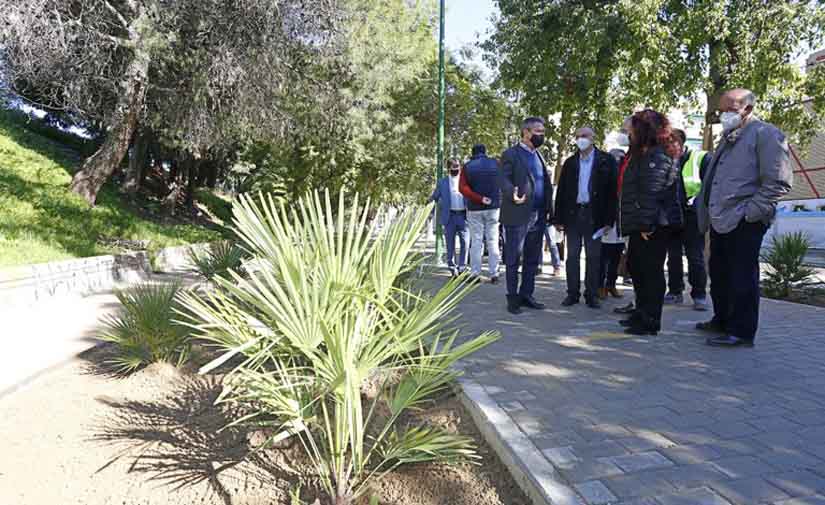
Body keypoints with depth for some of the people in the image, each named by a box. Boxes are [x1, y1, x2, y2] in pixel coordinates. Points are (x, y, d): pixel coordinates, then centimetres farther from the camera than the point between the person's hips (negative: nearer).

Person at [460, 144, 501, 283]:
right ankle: (494, 274, 2)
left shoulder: (467, 167, 0)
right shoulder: (495, 164, 3)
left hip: (474, 208, 0)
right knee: (493, 241, 4)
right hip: (493, 207, 0)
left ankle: (475, 274, 2)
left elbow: (462, 188, -12)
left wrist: (479, 199, -14)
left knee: (476, 241, 4)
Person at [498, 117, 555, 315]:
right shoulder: (511, 154, -3)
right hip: (517, 216, -7)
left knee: (533, 259, 12)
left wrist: (549, 209, 9)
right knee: (513, 259, 1)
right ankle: (513, 298, 9)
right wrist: (513, 194, -34)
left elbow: (546, 184, 20)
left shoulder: (539, 156, 19)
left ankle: (526, 295, 22)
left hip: (538, 216, 7)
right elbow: (503, 179, -14)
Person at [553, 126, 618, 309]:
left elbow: (612, 191, -4)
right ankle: (572, 293, 13)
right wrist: (558, 218, 1)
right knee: (572, 256, 5)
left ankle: (592, 295, 12)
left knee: (593, 257, 4)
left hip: (594, 215, -3)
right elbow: (561, 191, 7)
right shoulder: (570, 162, 9)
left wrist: (609, 219, -11)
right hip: (573, 214, 3)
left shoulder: (606, 161, 0)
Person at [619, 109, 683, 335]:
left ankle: (650, 322, 4)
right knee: (637, 268, 17)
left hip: (654, 227, -10)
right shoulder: (640, 155, 19)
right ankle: (641, 314, 30)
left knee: (651, 272, -4)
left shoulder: (657, 157, -13)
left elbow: (651, 194, -21)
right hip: (640, 227, 10)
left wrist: (646, 224, -24)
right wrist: (632, 224, 17)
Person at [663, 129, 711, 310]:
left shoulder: (700, 159, -4)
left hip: (691, 214, -5)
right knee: (673, 256, 10)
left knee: (696, 257, -2)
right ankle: (675, 292, 18)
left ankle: (699, 295, 4)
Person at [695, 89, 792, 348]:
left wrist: (750, 212, -16)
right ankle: (723, 320, 30)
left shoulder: (765, 134, -6)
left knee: (742, 277, -3)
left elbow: (779, 182, -13)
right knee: (719, 273, 16)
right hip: (721, 219, 9)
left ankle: (742, 331, 5)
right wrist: (708, 209, 17)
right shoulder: (729, 138, 20)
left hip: (743, 222, -9)